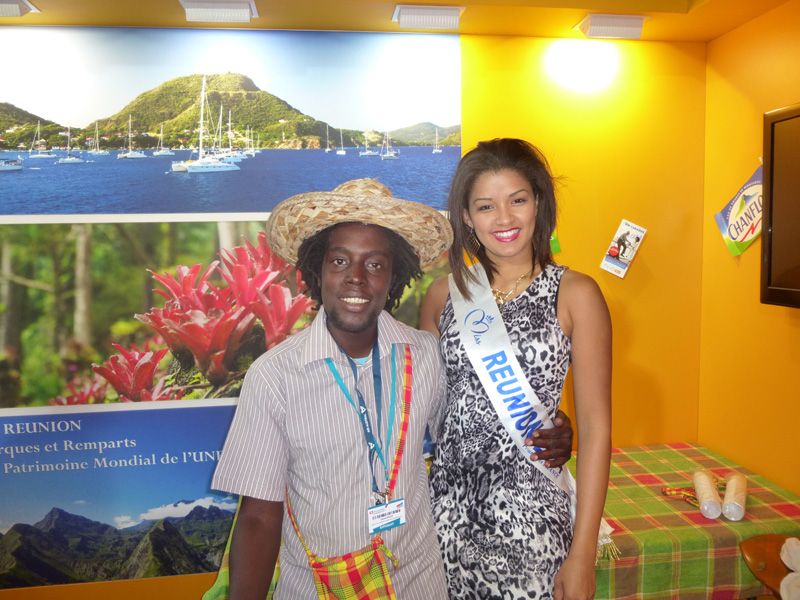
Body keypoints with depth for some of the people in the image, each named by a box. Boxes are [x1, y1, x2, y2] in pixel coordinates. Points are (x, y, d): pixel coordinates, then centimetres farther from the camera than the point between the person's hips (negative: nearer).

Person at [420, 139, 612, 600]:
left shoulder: (575, 294, -6)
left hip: (530, 511, -2)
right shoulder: (444, 294, 2)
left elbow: (595, 426, -7)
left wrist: (583, 553, -9)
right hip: (447, 506, 3)